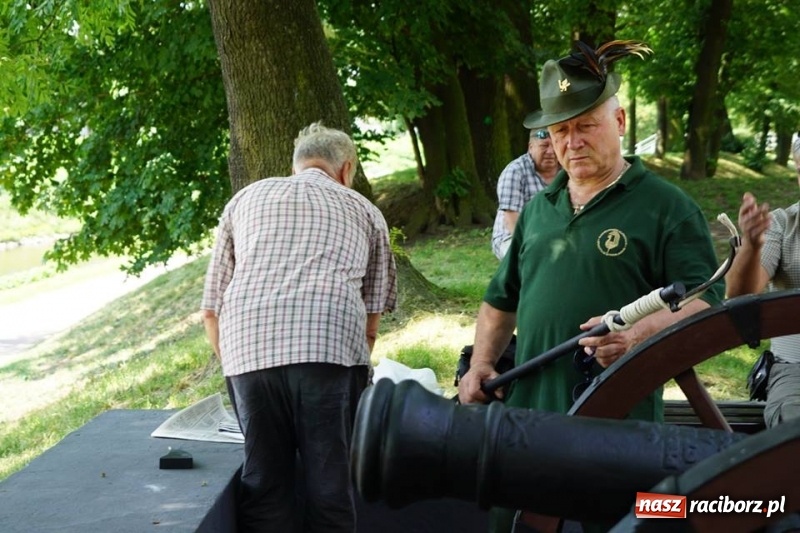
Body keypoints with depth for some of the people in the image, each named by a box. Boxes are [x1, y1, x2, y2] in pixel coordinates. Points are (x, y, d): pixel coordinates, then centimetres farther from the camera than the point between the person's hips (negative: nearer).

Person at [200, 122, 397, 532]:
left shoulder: (246, 199, 26)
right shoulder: (364, 211, 24)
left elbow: (211, 310, 23)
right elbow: (370, 323, 22)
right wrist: (354, 368, 36)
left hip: (249, 348, 2)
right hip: (331, 345, -1)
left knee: (262, 484, 11)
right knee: (330, 484, 7)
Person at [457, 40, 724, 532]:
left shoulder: (666, 207, -2)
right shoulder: (538, 208, 17)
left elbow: (706, 302, -9)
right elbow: (501, 299, 24)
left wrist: (639, 332, -27)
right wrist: (481, 364, 10)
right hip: (526, 417, 6)